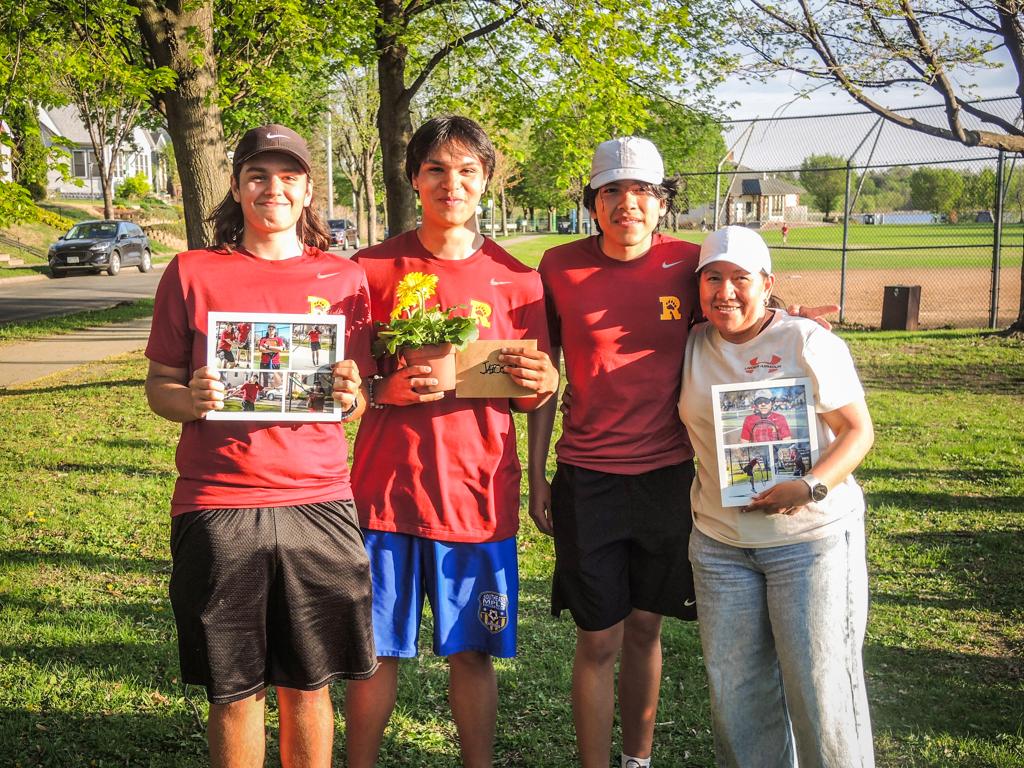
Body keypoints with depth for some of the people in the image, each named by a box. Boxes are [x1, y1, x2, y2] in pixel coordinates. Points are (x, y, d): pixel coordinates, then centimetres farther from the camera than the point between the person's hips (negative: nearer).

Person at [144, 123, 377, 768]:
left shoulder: (344, 278, 9)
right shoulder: (192, 272, 5)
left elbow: (362, 402, 12)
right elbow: (159, 383, 8)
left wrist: (349, 398, -11)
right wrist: (190, 401, -14)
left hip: (316, 503, 1)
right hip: (217, 509, -1)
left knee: (309, 684, 8)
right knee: (234, 691, 8)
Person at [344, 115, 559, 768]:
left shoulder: (516, 281, 5)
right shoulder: (373, 268, 2)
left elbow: (530, 395, 10)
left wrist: (543, 385, -13)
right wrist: (384, 390, -16)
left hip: (479, 491, 1)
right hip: (386, 488, 0)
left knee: (473, 652, 8)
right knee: (375, 651, 7)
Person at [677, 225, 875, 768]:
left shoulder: (808, 343, -7)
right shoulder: (692, 348, 5)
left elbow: (859, 429, -6)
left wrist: (811, 487, -20)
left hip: (812, 536, -4)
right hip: (719, 540, 4)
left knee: (820, 684, -2)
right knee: (733, 683, 9)